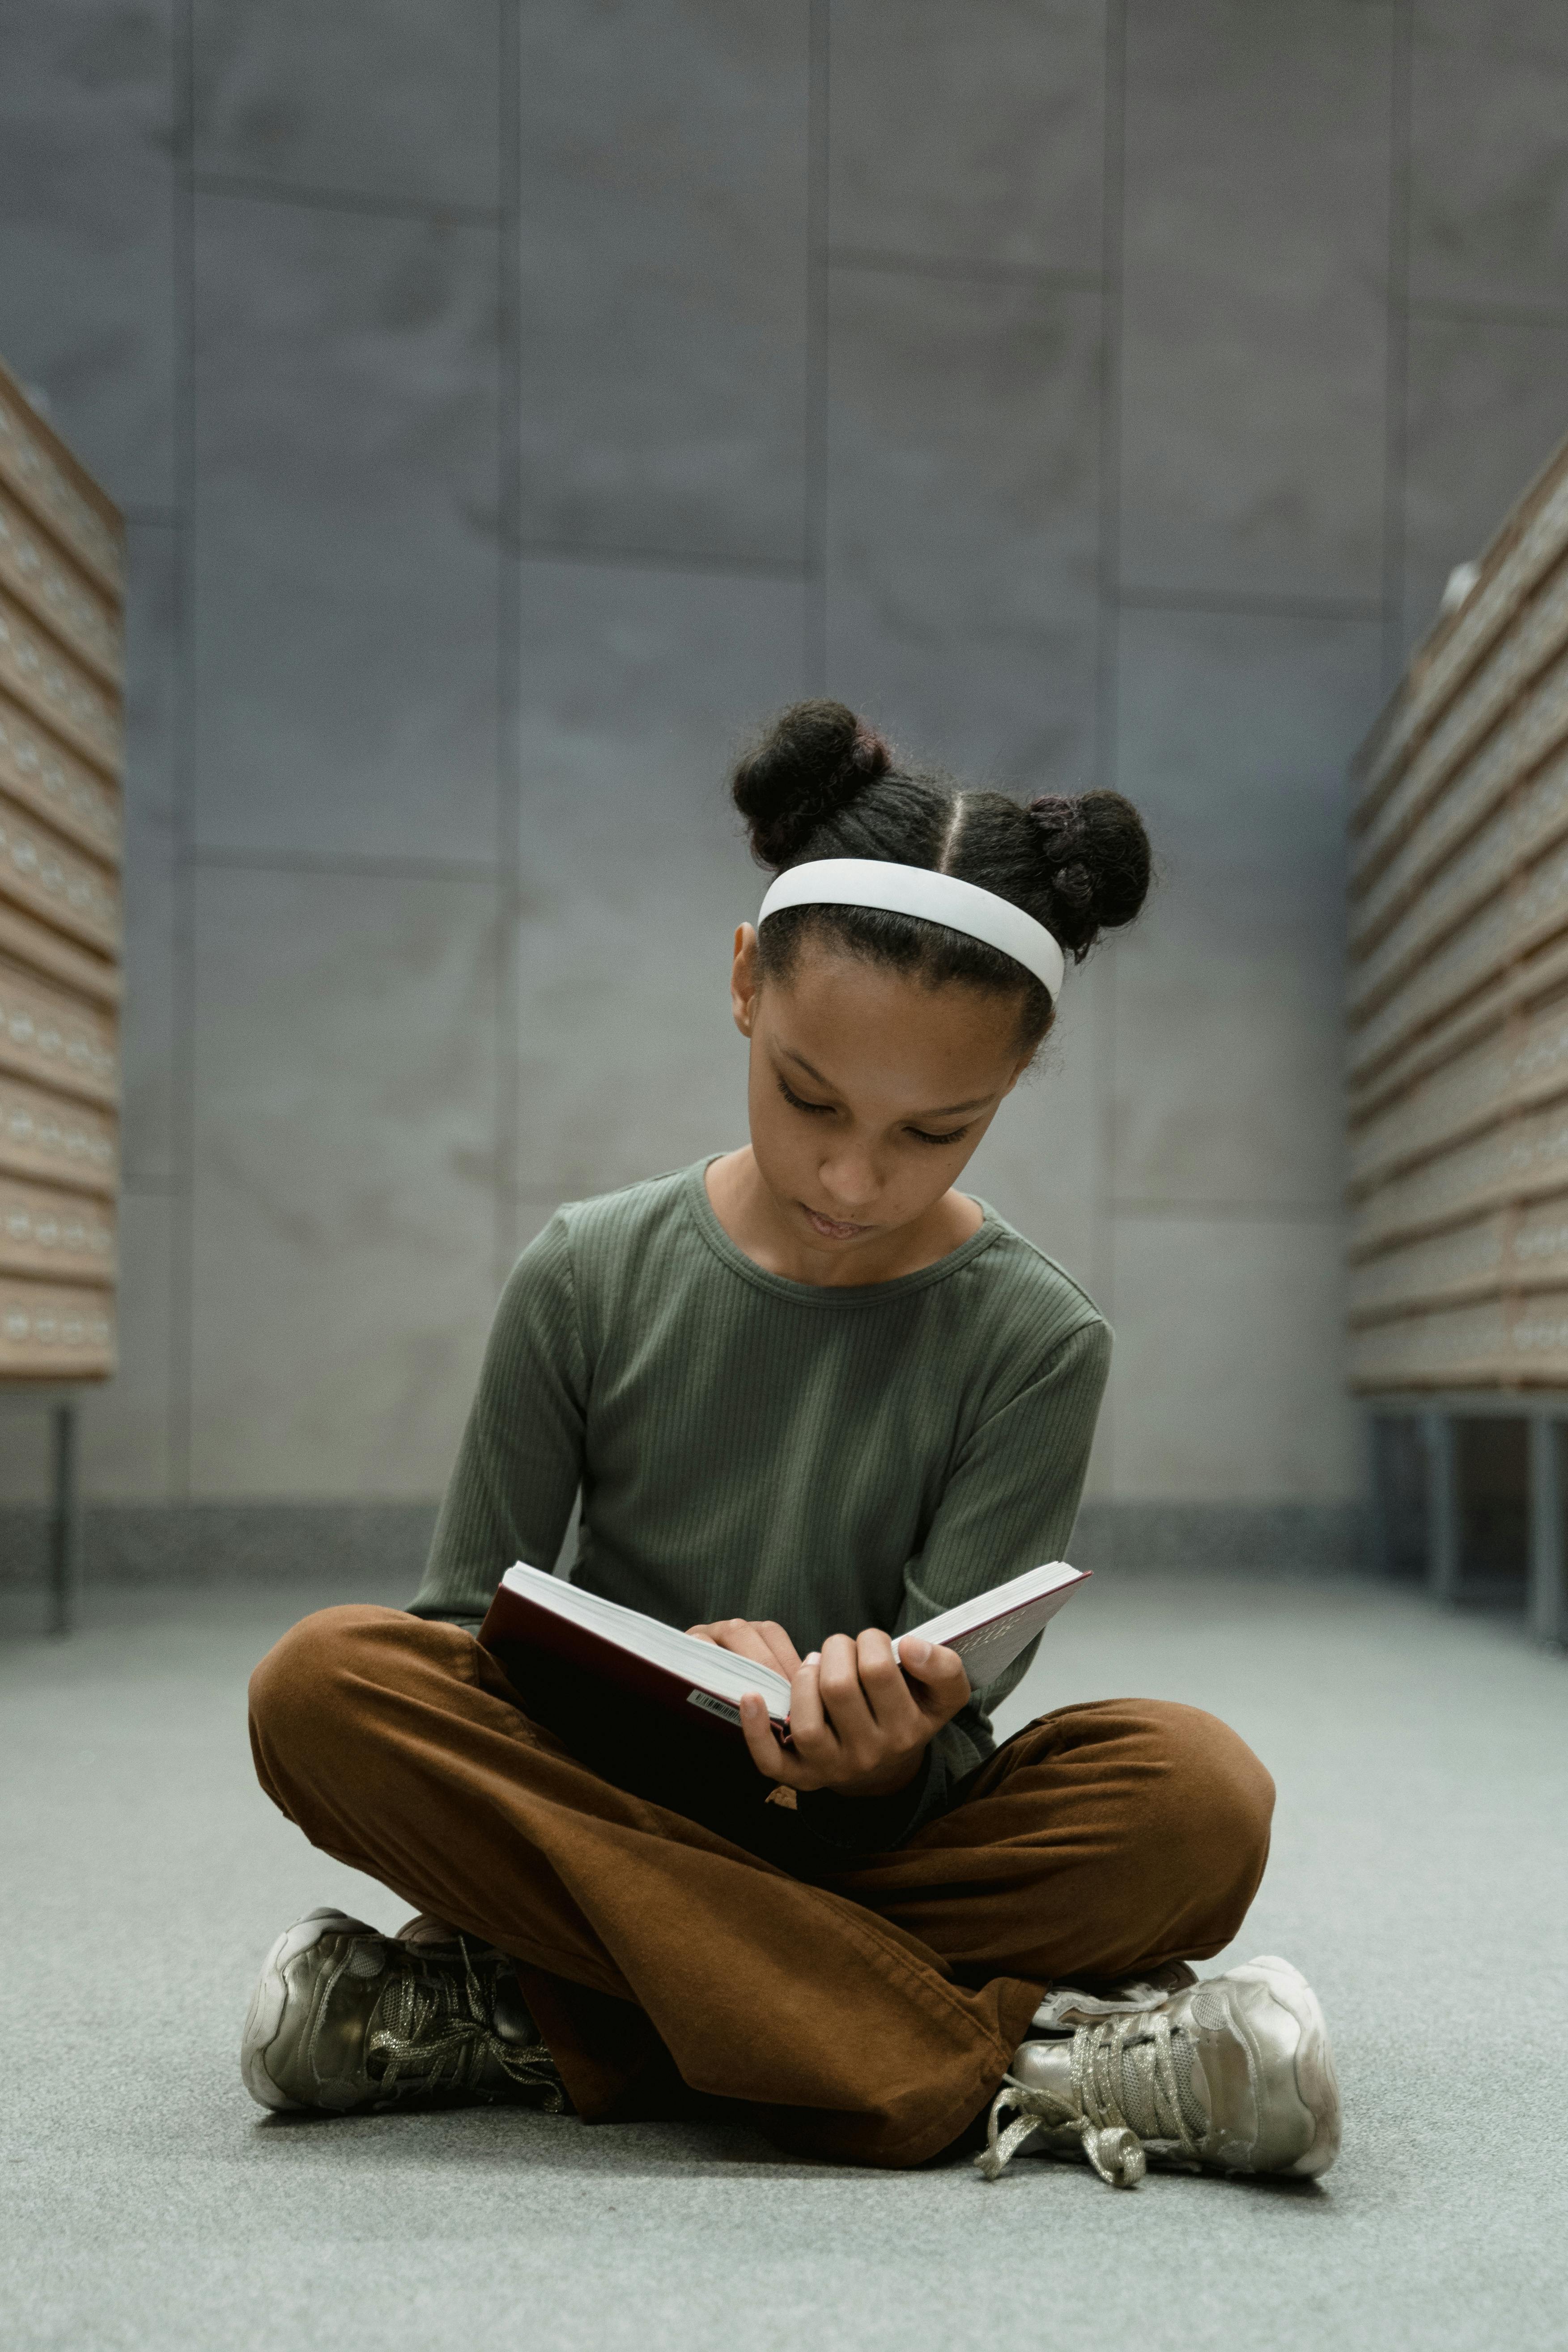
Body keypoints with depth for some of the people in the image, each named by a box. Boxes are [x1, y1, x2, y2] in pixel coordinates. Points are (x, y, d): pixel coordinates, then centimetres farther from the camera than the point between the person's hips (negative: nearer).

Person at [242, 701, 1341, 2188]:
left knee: (1196, 1794, -28)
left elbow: (943, 1734, -8)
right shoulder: (588, 1278, -1)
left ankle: (541, 2023, -27)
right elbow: (461, 1623, 1)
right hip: (608, 1809, 1)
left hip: (869, 1841, -1)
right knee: (320, 1684, -28)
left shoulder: (1035, 1342, -5)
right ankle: (997, 2062, -31)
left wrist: (888, 1758, -34)